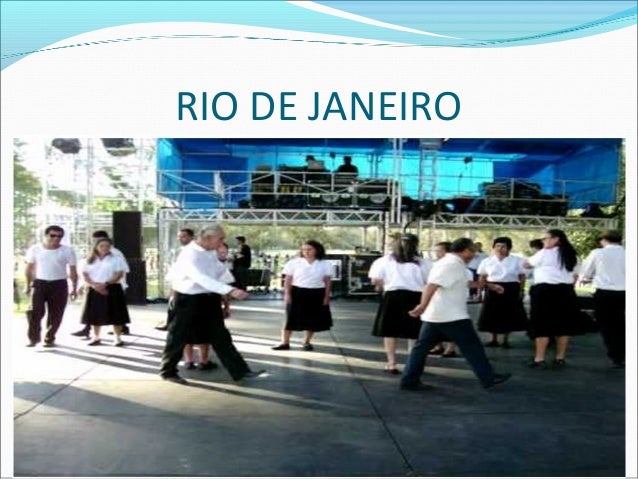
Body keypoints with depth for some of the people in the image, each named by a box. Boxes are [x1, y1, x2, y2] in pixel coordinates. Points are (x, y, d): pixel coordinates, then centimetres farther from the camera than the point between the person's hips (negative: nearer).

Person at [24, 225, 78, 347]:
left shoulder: (68, 251, -2)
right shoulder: (35, 249, 2)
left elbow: (73, 271, 3)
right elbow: (29, 268, 11)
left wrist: (74, 288, 0)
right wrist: (28, 285, 7)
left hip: (59, 285, 0)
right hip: (39, 283, 1)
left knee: (55, 314, 2)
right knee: (35, 311, -7)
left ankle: (49, 338, 17)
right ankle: (33, 337, 7)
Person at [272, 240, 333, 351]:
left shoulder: (325, 264, 2)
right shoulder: (294, 263, 0)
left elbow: (327, 282, 4)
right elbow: (287, 280, 2)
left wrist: (327, 296, -1)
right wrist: (287, 294, -6)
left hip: (317, 294, 1)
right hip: (297, 293, -1)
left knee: (313, 319, 7)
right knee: (291, 318, -1)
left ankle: (307, 342, 23)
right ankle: (285, 342, 6)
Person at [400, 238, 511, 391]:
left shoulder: (448, 262, 19)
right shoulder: (453, 264, -14)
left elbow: (464, 283, 32)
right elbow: (433, 285, -28)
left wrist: (490, 285, 37)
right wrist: (423, 306, -38)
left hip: (433, 315, 10)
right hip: (452, 316, -10)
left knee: (422, 346, 8)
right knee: (472, 346, 1)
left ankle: (409, 380, 9)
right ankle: (489, 378, 10)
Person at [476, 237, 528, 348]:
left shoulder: (517, 260, 0)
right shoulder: (487, 261, 5)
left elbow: (522, 277, 3)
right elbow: (482, 278, 9)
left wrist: (521, 291, -3)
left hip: (511, 290, -1)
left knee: (509, 315, 4)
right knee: (492, 315, 3)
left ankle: (506, 340, 19)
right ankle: (494, 339, 19)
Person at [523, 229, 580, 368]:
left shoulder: (544, 253, -6)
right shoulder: (571, 255, 13)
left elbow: (527, 264, 5)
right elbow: (575, 275, 18)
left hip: (545, 290, -6)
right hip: (565, 292, 6)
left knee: (542, 325, -2)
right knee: (563, 326, 9)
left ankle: (539, 359, -1)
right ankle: (560, 358, 15)